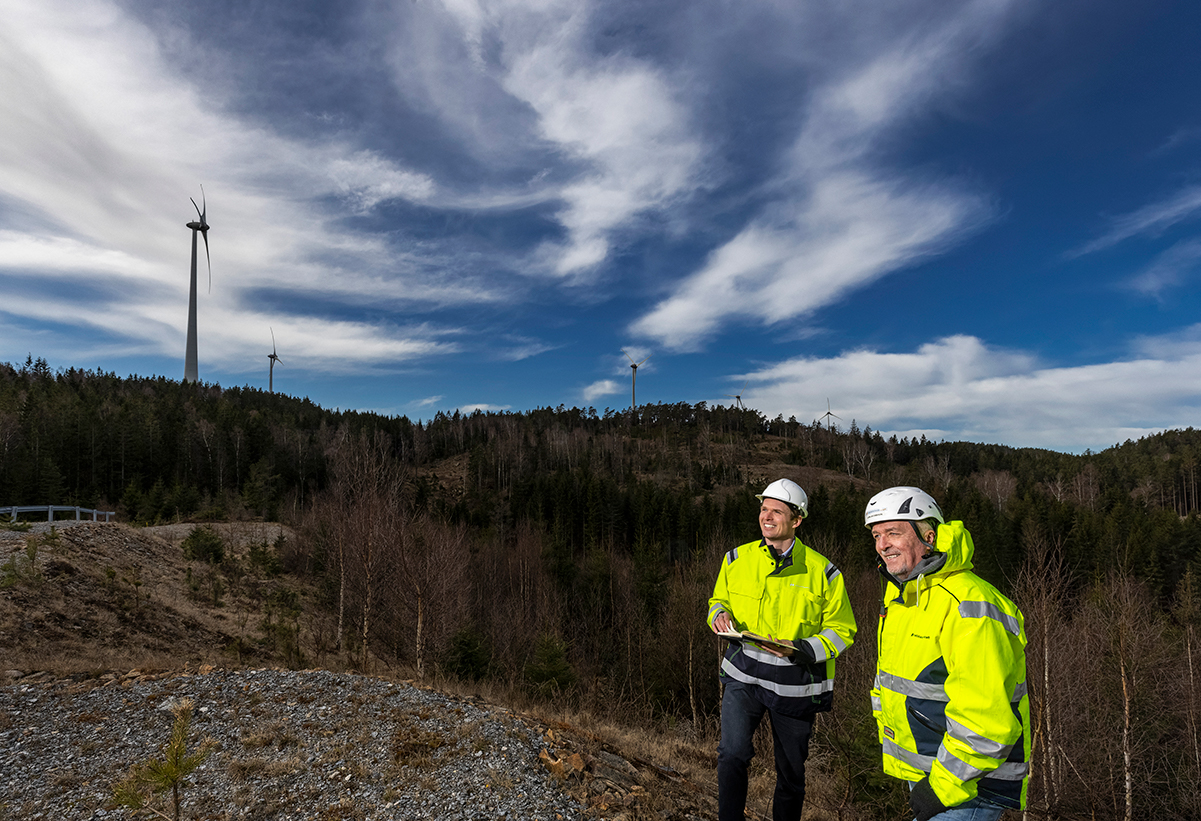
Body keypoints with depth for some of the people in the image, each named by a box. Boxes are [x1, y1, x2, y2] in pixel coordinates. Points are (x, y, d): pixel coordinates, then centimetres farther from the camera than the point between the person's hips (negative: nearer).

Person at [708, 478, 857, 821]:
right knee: (732, 754, -17)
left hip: (794, 682, -1)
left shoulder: (822, 572, -8)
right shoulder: (737, 559, 0)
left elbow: (841, 630, -3)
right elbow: (719, 599, 15)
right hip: (743, 674, 1)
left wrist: (799, 649, -20)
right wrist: (719, 614, -10)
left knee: (790, 771, 14)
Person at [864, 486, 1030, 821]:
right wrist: (893, 754, 16)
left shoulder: (968, 606, -25)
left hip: (970, 788, -8)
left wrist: (944, 787, -21)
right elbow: (890, 678, 17)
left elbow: (986, 721, -28)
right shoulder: (900, 594, 6)